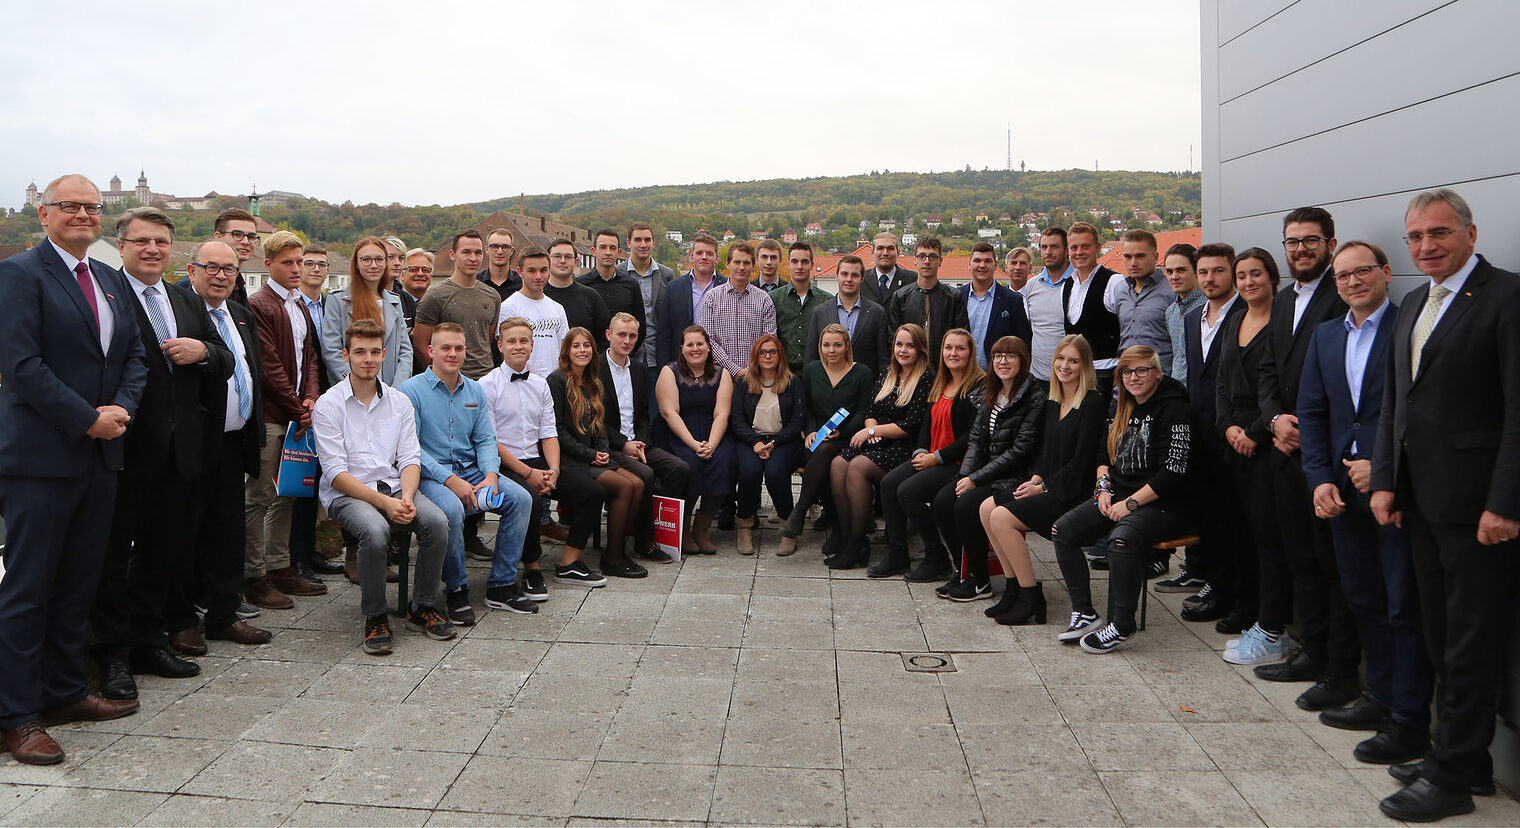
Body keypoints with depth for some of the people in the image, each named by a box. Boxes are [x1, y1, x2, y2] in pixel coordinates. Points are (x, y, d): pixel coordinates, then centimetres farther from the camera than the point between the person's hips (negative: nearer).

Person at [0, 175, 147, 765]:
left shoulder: (113, 281, 15)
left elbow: (135, 356, 13)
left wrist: (122, 408, -5)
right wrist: (89, 421, -16)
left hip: (101, 455, 7)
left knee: (79, 583, 14)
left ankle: (65, 693, 25)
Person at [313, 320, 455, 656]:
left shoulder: (399, 401, 11)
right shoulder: (328, 405, -2)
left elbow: (410, 459, 7)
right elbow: (335, 472, -9)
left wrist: (406, 497, -15)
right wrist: (383, 502, -20)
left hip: (393, 486, 4)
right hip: (346, 493, -4)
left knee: (437, 521, -25)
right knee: (375, 529, -36)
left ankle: (421, 607, -6)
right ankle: (374, 617, -14)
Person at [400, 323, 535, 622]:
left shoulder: (475, 391, 14)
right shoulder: (411, 391, -4)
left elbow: (486, 439, 11)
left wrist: (491, 474, -10)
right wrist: (449, 480, -20)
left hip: (470, 470, 6)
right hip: (430, 474, -5)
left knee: (520, 498, -16)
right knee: (451, 509, -36)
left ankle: (501, 585, -6)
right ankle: (455, 590, -14)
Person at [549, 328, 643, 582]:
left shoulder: (593, 383, 18)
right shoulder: (557, 381, -7)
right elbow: (557, 430, -13)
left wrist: (603, 451, 2)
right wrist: (590, 455, -14)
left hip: (592, 458, 8)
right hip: (567, 461, -8)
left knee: (637, 483, -13)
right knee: (625, 486, -22)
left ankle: (617, 550, -7)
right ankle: (613, 557, -11)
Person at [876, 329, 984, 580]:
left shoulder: (978, 387, -10)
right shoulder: (939, 385, 16)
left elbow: (974, 436, -16)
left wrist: (936, 457, -16)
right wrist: (921, 451, -1)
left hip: (959, 463, -8)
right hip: (931, 457, 8)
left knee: (908, 491, -23)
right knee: (889, 482, -11)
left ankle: (938, 559, -9)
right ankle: (896, 554, -4)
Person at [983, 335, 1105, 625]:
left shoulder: (1093, 403, -12)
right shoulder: (1052, 402, 14)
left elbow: (1081, 461, -16)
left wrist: (1044, 487, -13)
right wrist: (1035, 478, 1)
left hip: (1074, 493, -9)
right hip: (1048, 487, 9)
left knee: (1002, 517, -21)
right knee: (987, 508, -7)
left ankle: (1031, 597, -11)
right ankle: (1014, 584, 0)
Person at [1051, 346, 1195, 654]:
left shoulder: (1174, 409, -10)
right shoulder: (1123, 409, 15)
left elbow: (1173, 472, -17)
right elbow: (1104, 454, 22)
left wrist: (1131, 503, -18)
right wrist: (1104, 489, 3)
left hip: (1165, 504, -8)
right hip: (1120, 496, 8)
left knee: (1122, 538, -37)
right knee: (1062, 530, -10)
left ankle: (1122, 627, -22)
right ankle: (1084, 614, -4)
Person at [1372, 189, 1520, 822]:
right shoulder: (1414, 305, 15)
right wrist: (1384, 480, 9)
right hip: (1421, 500, 8)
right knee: (1442, 639, 14)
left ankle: (1453, 776, 10)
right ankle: (1464, 758, 26)